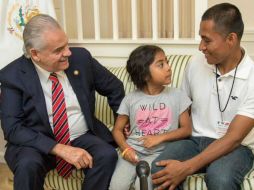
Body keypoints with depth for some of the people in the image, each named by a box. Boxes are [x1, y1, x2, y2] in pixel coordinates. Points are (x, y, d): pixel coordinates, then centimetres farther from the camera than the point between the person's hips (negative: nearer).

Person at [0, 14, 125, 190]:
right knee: (28, 165, -33)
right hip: (39, 143, -2)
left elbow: (114, 88, 10)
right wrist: (60, 149, -26)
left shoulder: (81, 57, -5)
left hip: (83, 138, 2)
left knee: (108, 155, -27)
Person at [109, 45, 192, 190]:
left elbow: (187, 129, 3)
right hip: (133, 151, 1)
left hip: (159, 152, -1)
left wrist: (161, 137, -12)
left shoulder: (177, 96, 2)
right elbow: (118, 129, 9)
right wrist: (125, 148, -10)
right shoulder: (131, 99, 4)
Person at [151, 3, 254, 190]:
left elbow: (233, 138, -20)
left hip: (235, 147, -2)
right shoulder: (196, 63, -2)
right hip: (194, 139, 3)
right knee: (158, 171, -28)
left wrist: (187, 167, -30)